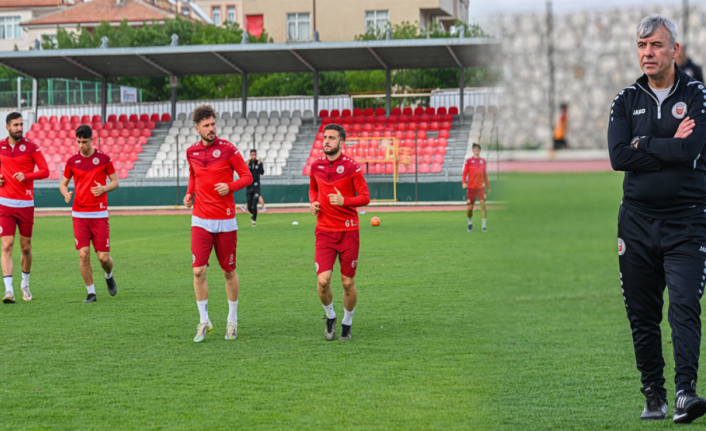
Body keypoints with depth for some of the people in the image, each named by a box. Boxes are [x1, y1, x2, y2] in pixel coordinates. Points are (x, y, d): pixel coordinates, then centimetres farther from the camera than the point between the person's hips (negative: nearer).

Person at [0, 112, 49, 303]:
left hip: (26, 204, -1)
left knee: (26, 247, 8)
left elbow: (45, 171, -4)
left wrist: (26, 176, -19)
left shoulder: (31, 147, -2)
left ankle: (25, 284, 30)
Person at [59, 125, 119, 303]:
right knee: (83, 254, -9)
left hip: (99, 214, -1)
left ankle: (109, 276, 32)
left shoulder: (104, 158, -1)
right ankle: (91, 292, 4)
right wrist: (65, 193, -11)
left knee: (103, 257, -2)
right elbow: (63, 183, 12)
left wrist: (104, 188, -16)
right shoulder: (72, 161, 4)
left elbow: (116, 182, 5)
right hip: (79, 214, 1)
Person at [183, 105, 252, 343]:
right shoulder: (191, 152, 5)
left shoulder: (227, 149, -6)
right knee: (198, 271, -9)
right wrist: (189, 193, 5)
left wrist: (230, 186, -20)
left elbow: (247, 176, -2)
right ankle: (204, 321, 3)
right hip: (201, 221, 2)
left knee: (229, 272, 7)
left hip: (226, 221, -2)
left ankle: (232, 320, 23)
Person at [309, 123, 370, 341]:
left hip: (348, 231, -2)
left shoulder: (351, 167, -7)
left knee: (348, 283, 3)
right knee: (323, 280, -11)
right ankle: (330, 316, 16)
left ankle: (347, 323, 25)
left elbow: (365, 197, -6)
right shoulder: (316, 166, 5)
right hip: (324, 231, 2)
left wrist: (344, 201, -23)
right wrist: (313, 203, 2)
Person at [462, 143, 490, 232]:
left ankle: (484, 226, -13)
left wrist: (488, 187, 16)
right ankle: (470, 223, 29)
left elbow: (485, 175, 16)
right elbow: (465, 173, -1)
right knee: (470, 208, 1)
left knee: (483, 205, -15)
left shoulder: (483, 161, 10)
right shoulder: (468, 161, 1)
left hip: (481, 187, 1)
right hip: (471, 187, -1)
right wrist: (464, 182, -18)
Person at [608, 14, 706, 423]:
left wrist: (643, 143, -5)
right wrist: (669, 147, -9)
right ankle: (654, 397, 13)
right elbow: (618, 157, -5)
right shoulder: (626, 101, 9)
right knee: (643, 314, 5)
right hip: (638, 221, 4)